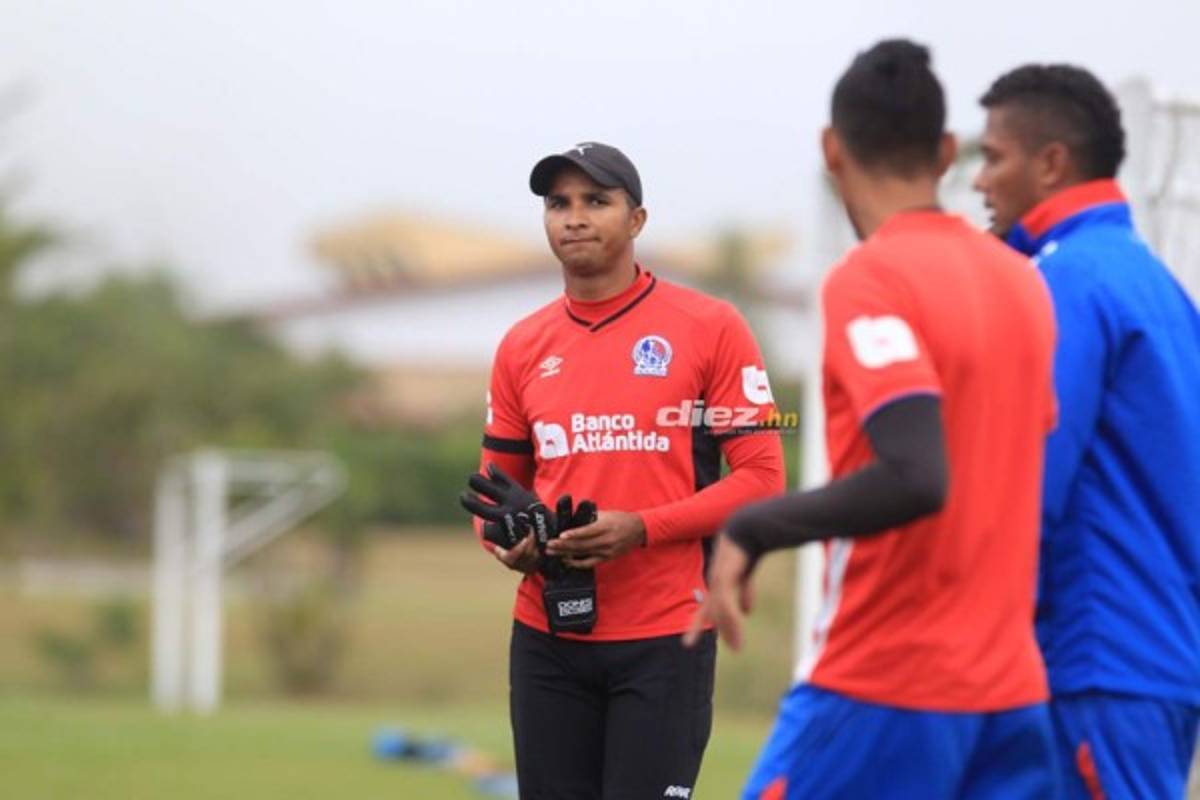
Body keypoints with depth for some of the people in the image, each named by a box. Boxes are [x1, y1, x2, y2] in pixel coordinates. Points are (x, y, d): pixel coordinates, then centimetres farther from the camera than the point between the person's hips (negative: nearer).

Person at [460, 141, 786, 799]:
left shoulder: (709, 328, -2)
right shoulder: (523, 347, 11)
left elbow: (761, 478, -5)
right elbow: (495, 487, 19)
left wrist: (643, 528, -18)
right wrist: (510, 541, -5)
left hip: (664, 639, -4)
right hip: (547, 640, 4)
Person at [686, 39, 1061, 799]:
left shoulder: (870, 281, -12)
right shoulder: (1020, 281, 11)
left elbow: (916, 478, -24)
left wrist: (753, 529, -14)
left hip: (884, 690, -7)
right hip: (1011, 693, 7)